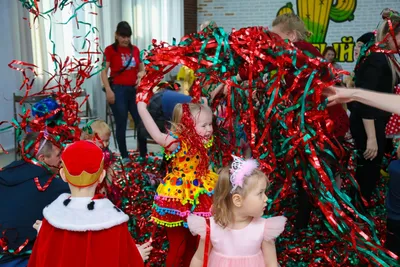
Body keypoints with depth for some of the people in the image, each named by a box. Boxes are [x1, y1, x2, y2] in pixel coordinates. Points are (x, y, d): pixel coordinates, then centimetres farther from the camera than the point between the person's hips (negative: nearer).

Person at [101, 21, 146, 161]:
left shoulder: (135, 49, 11)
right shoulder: (110, 50, -1)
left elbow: (142, 69, 20)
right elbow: (104, 71, -4)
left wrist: (141, 76, -3)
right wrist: (108, 90, -14)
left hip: (135, 90, 4)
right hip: (118, 90, -4)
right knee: (121, 124, 3)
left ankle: (144, 155, 15)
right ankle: (124, 156, 13)